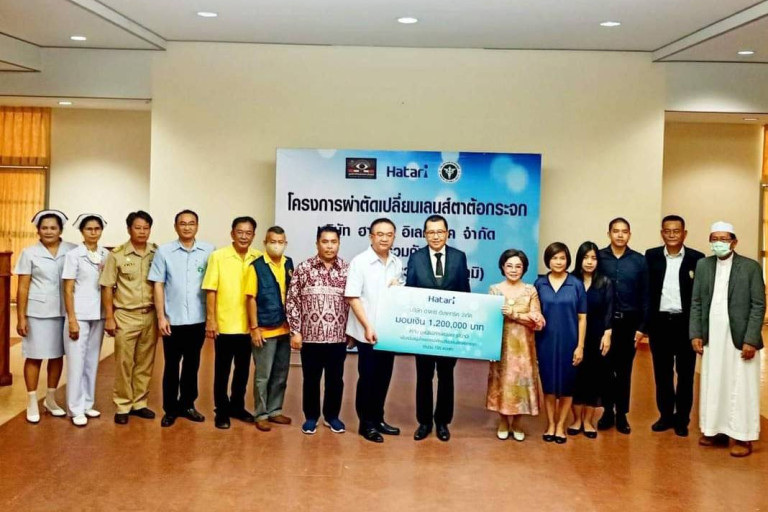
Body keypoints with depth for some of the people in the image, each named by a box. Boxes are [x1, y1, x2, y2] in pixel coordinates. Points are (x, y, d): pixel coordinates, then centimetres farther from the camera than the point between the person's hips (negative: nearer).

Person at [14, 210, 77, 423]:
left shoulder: (72, 251, 0)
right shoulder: (30, 253, -1)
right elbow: (23, 288, -2)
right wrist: (21, 317, -6)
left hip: (63, 312, 2)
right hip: (37, 313, -2)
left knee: (57, 355, 10)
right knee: (35, 357, 5)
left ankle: (50, 398, 25)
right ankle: (32, 403, 15)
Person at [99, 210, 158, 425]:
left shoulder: (158, 254, 3)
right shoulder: (117, 255, -4)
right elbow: (107, 287, -2)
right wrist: (109, 317, -6)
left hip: (150, 316, 3)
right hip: (125, 316, -2)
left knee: (145, 363, 9)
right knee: (124, 363, 3)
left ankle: (139, 403, 21)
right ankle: (122, 406, 13)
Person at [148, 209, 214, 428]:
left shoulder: (208, 251, 0)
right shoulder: (164, 251, -2)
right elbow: (158, 285, 0)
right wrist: (161, 317, -5)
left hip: (198, 319, 1)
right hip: (173, 320, -1)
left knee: (192, 364, 12)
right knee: (171, 365, 8)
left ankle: (187, 404, 25)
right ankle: (170, 408, 18)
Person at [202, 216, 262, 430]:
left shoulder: (259, 259, 1)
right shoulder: (218, 256, -6)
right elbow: (211, 290, -6)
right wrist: (210, 320, -10)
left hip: (248, 325, 3)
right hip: (225, 324, -3)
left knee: (243, 369, 14)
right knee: (222, 370, 7)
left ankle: (237, 406, 29)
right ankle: (221, 411, 19)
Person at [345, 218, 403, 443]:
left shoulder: (397, 263, 7)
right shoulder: (359, 262, -9)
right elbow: (352, 297, -13)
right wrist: (367, 327, -18)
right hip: (368, 332, -5)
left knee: (384, 377, 12)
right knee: (368, 378, 4)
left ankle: (378, 418, 25)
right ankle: (366, 423, 14)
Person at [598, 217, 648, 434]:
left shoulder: (639, 261, 1)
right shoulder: (599, 257, -2)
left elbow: (645, 295, 2)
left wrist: (642, 326, -1)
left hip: (629, 321, 1)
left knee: (624, 370, 8)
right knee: (605, 368, 7)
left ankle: (621, 414, 19)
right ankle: (607, 411, 21)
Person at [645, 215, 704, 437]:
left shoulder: (696, 259, -2)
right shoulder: (651, 256, 3)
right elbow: (646, 290, 2)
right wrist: (644, 322, -4)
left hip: (686, 323, -1)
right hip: (659, 322, 2)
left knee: (685, 373, 7)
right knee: (662, 372, 10)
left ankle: (682, 418, 18)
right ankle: (665, 415, 22)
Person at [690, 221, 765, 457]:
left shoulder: (751, 267, -4)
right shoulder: (703, 265, 7)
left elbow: (758, 305, -6)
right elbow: (696, 302, 8)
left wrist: (750, 340, -13)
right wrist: (695, 334, 0)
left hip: (740, 339, -4)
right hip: (711, 338, 4)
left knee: (741, 389, 1)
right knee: (712, 386, 10)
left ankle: (742, 437, 9)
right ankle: (715, 429, 21)